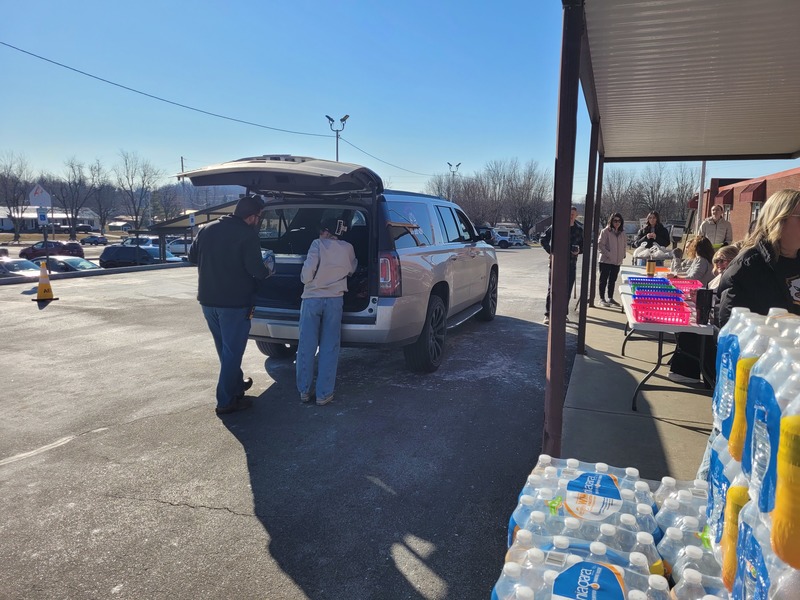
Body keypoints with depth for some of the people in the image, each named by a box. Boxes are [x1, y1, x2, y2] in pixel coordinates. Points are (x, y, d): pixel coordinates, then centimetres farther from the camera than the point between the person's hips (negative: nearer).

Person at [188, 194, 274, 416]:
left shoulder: (207, 229, 6)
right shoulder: (247, 234, -15)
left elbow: (192, 257, 13)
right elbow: (256, 269, -19)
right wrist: (267, 272, 2)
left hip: (208, 300, 7)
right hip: (234, 302, -7)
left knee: (225, 349, 22)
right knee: (232, 352, 3)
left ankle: (236, 385, 38)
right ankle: (226, 401, 8)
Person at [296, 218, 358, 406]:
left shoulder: (318, 244, -5)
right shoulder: (347, 248, 6)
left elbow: (307, 274, -11)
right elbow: (351, 270, 23)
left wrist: (306, 280, 10)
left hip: (312, 299, -2)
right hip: (334, 300, 2)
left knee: (306, 347, 8)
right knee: (329, 348, 6)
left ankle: (304, 391, 15)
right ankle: (323, 395, 8)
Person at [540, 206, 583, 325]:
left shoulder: (579, 230, 6)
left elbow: (583, 245, 16)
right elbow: (543, 239, 2)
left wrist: (579, 250, -5)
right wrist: (550, 251, -9)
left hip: (571, 264, 3)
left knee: (567, 290, 9)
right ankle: (548, 314, 0)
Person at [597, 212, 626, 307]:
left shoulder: (622, 233, 10)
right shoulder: (606, 231, -8)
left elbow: (625, 245, 19)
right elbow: (600, 245, -11)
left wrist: (623, 255, 4)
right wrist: (608, 254, -17)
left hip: (617, 261, 6)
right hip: (606, 260, -6)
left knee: (613, 280, 13)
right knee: (604, 280, 0)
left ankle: (610, 298, 23)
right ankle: (602, 299, 6)